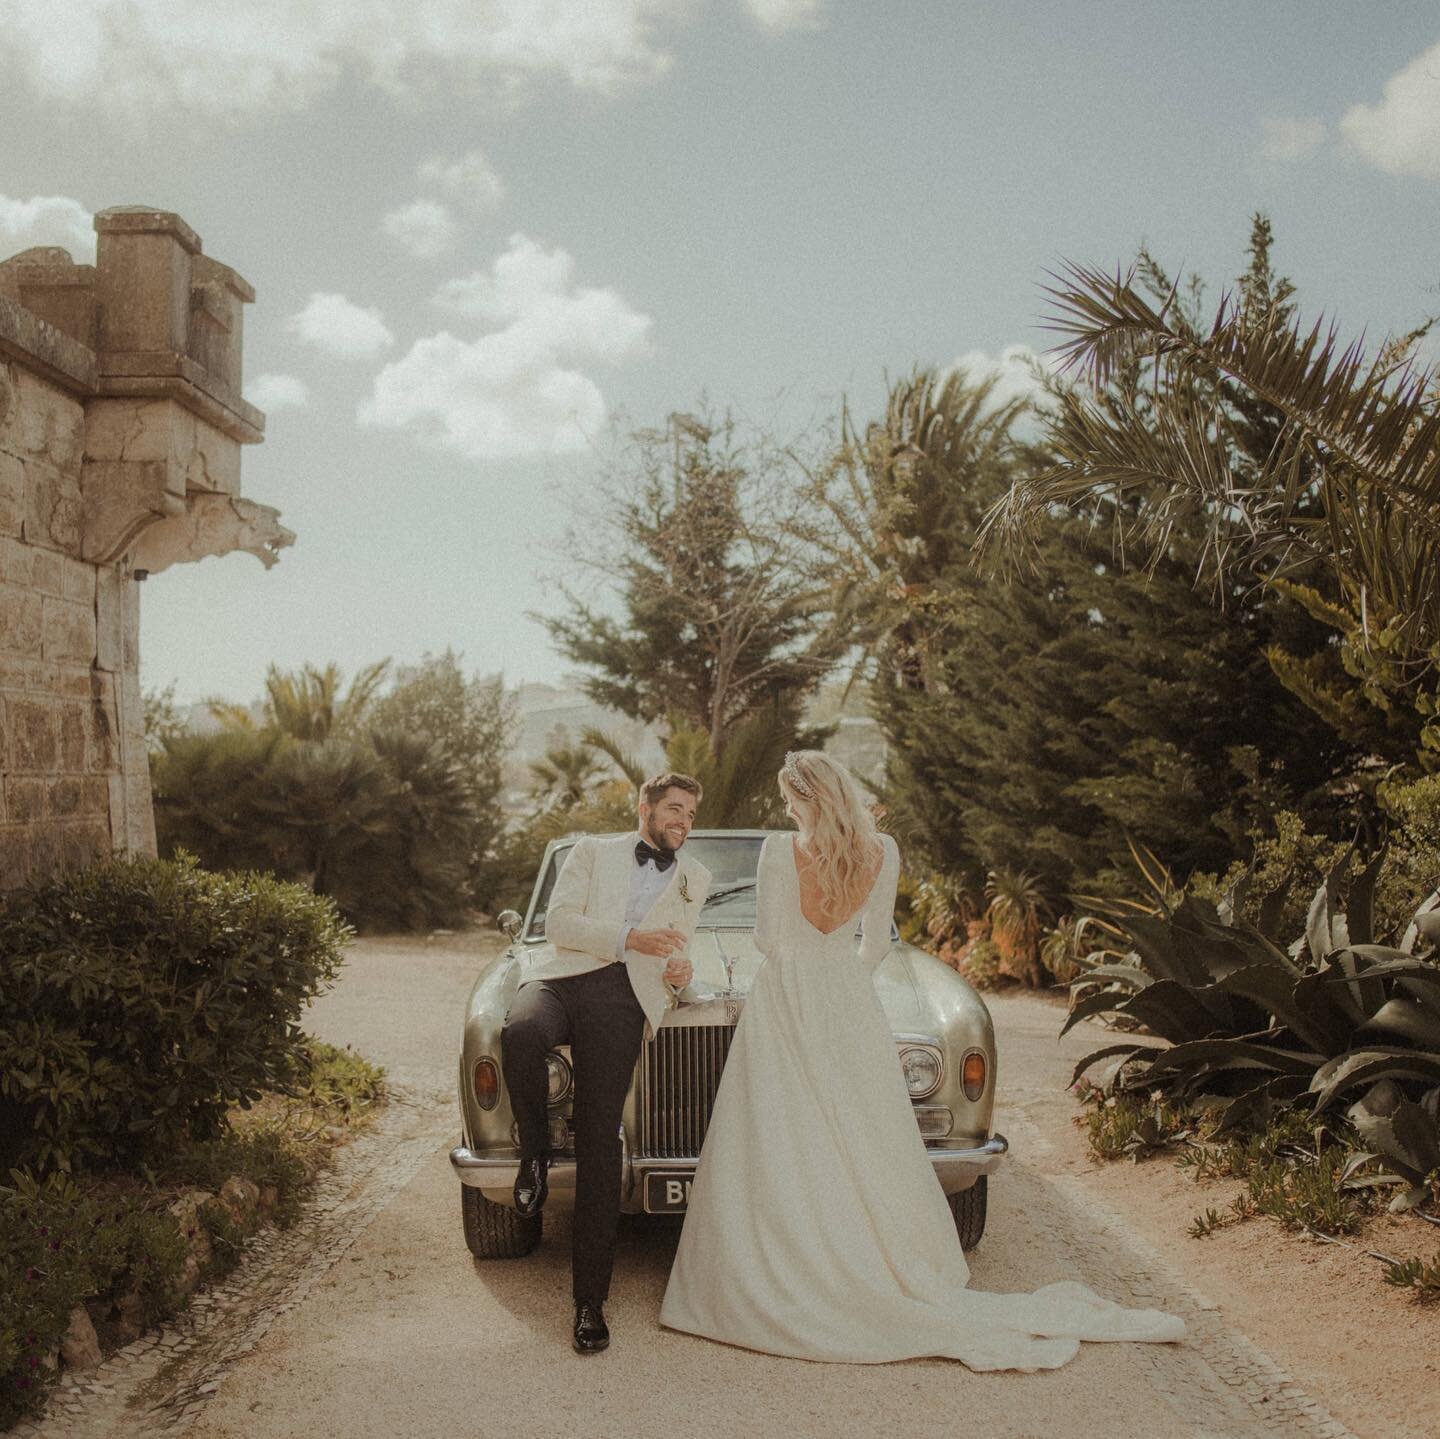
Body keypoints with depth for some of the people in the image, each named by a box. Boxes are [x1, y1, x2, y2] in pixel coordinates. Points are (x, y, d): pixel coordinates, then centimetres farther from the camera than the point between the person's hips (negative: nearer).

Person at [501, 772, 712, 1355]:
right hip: (559, 976, -1)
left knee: (599, 1143, -11)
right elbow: (558, 922, 4)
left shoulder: (695, 877, 26)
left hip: (622, 998, 1)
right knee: (519, 1034, -37)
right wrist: (627, 939, -9)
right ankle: (534, 1151, -9)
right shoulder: (593, 850, 18)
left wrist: (679, 972, 3)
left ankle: (590, 1298, -5)